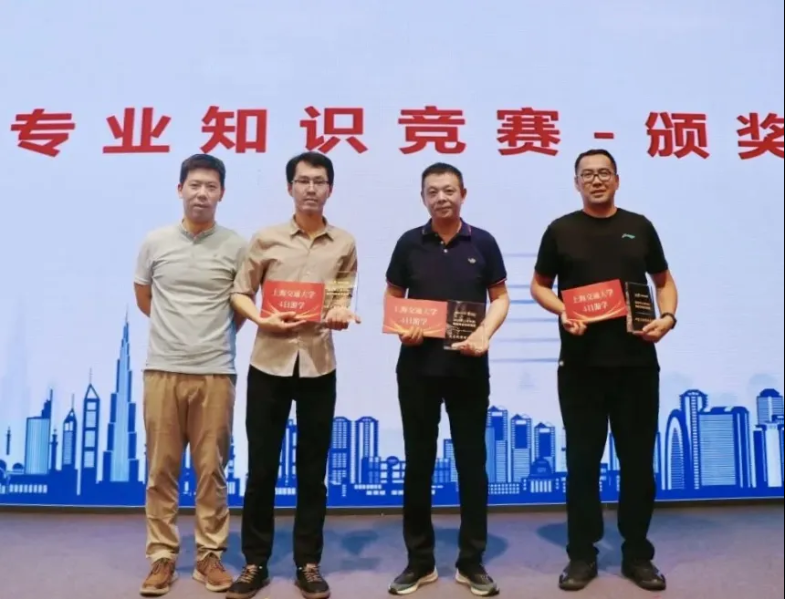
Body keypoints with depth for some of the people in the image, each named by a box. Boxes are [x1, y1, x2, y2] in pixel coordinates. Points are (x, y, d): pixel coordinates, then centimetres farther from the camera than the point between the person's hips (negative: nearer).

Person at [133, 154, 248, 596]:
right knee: (161, 469, 7)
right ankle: (163, 556, 19)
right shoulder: (155, 242, 4)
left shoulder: (237, 247, 0)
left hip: (215, 372, -1)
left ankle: (210, 556, 18)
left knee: (211, 469, 6)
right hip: (163, 370, 1)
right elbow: (144, 298, 17)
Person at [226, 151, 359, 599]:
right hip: (269, 362, -1)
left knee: (313, 468, 9)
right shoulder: (266, 239, 2)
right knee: (261, 466, 6)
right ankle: (256, 562, 22)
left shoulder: (345, 245, 5)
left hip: (319, 364, 1)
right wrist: (264, 320, -13)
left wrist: (343, 315, -9)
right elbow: (240, 294, 6)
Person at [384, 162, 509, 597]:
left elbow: (500, 297, 5)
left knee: (471, 461, 6)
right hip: (417, 366, 1)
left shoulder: (483, 243, 2)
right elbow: (393, 297, 9)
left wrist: (485, 333, -13)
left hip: (469, 367, 0)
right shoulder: (409, 243, 3)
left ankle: (471, 560, 21)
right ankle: (419, 559, 22)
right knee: (418, 462, 7)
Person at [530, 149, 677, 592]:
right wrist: (563, 312, -12)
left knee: (638, 459, 9)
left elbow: (664, 280, 15)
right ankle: (582, 555, 19)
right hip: (581, 363, -1)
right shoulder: (561, 230, 4)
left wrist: (668, 317, -4)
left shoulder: (640, 227, 9)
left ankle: (638, 554, 24)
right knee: (583, 460, 6)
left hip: (636, 361, 2)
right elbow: (539, 286, 8)